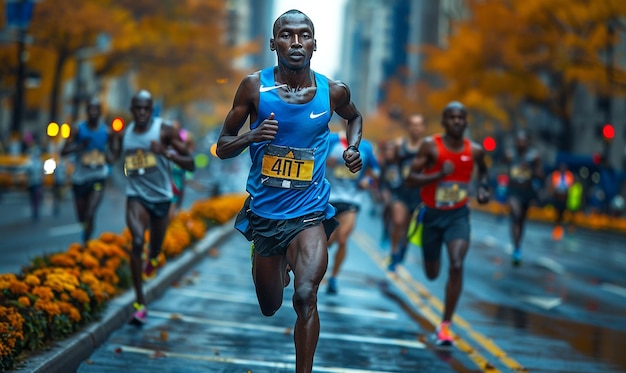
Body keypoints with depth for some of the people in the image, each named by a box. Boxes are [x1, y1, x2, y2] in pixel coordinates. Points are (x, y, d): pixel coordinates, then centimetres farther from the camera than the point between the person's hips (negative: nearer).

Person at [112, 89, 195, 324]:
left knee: (155, 248, 13)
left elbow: (190, 164, -9)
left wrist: (167, 153, -25)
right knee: (137, 242, -22)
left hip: (161, 197, 0)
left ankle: (152, 259, 55)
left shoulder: (165, 131, -7)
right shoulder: (124, 134, 3)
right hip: (136, 195, 0)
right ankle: (140, 304, -22)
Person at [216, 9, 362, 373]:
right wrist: (251, 137, -23)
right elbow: (222, 148, -2)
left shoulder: (334, 91, -4)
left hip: (309, 212, -1)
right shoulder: (254, 86, -8)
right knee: (270, 308, 19)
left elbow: (354, 116, 21)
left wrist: (353, 147, 1)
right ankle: (282, 263, 54)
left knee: (305, 297, -25)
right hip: (263, 211, 1)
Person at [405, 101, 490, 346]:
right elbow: (410, 180, -17)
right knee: (432, 274, 13)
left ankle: (446, 324, -12)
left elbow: (483, 170, 20)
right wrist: (439, 174, -30)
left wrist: (483, 188, 0)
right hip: (431, 214, 0)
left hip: (458, 215, 0)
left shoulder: (474, 150, -4)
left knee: (456, 266, -22)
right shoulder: (430, 146, -13)